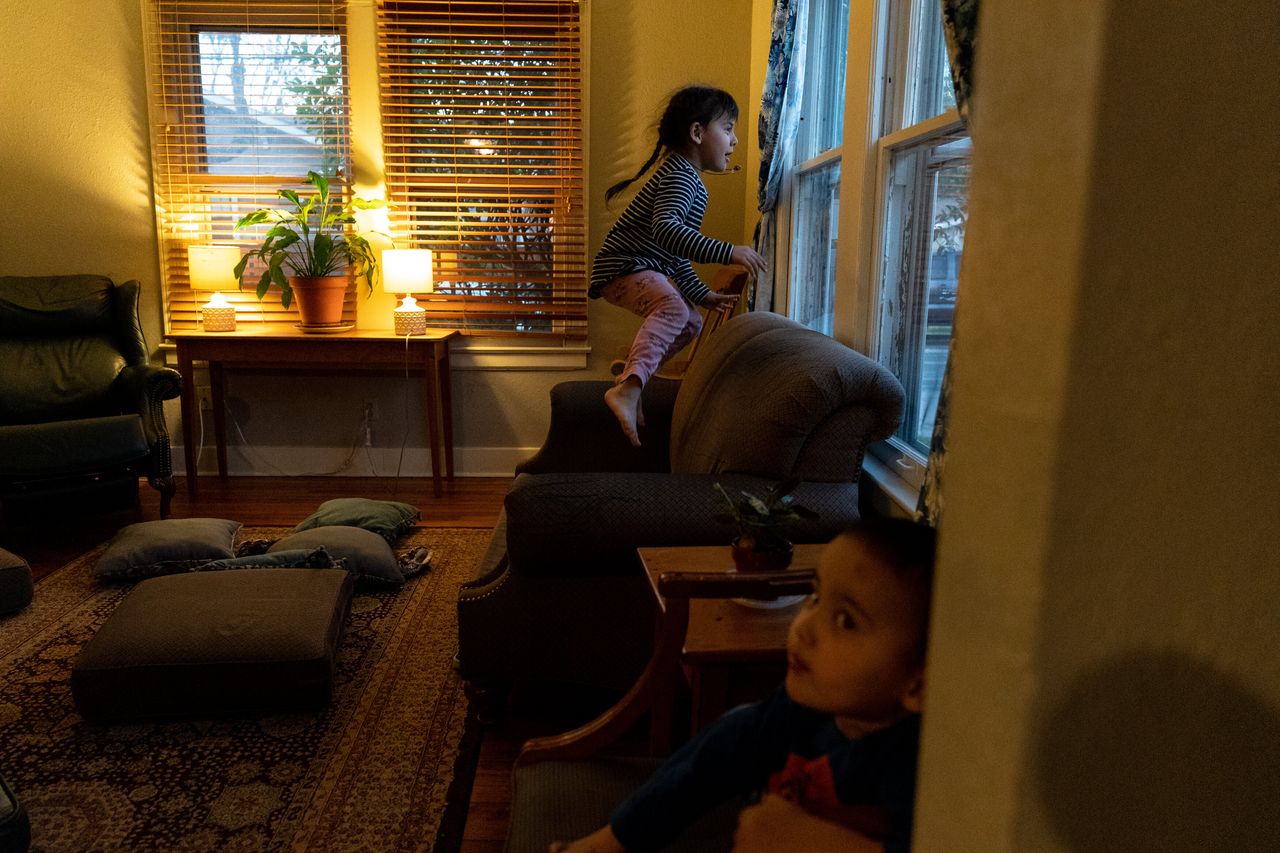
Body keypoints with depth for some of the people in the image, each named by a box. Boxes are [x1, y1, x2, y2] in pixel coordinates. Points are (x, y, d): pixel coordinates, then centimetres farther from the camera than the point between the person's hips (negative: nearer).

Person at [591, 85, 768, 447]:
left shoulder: (689, 180, 20)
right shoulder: (680, 174, -14)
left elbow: (676, 253, 27)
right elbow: (665, 230, -35)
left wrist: (701, 294, 24)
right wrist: (726, 252, -39)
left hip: (647, 267, 11)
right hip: (624, 266, -11)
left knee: (691, 322, 22)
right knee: (673, 308, -36)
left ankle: (631, 372, 28)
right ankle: (628, 388, -50)